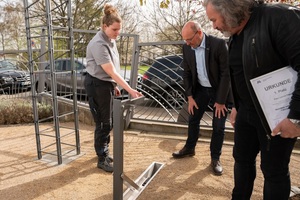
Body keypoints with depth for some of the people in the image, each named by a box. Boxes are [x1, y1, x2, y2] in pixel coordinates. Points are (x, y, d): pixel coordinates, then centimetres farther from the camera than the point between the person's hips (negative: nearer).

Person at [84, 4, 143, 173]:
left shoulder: (111, 40, 6)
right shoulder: (99, 44, -22)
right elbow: (111, 71, -28)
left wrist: (115, 86, 15)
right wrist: (130, 90, -30)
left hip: (108, 84, 9)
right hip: (97, 85, -9)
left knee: (108, 122, 15)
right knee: (104, 123, -1)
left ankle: (104, 152, 31)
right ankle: (102, 160, 14)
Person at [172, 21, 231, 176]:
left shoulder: (218, 44, -22)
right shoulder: (187, 48, -8)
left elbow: (226, 73, -19)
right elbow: (186, 73, 1)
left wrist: (221, 100, -18)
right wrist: (190, 97, -3)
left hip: (219, 90, -4)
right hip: (200, 89, 5)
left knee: (218, 126, 1)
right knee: (193, 120, 12)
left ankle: (215, 158, 18)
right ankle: (189, 149, 32)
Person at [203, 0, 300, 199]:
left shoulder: (278, 17, -18)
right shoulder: (236, 35, 8)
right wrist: (236, 106, 15)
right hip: (246, 112, 8)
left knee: (274, 169, 6)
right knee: (242, 158, 17)